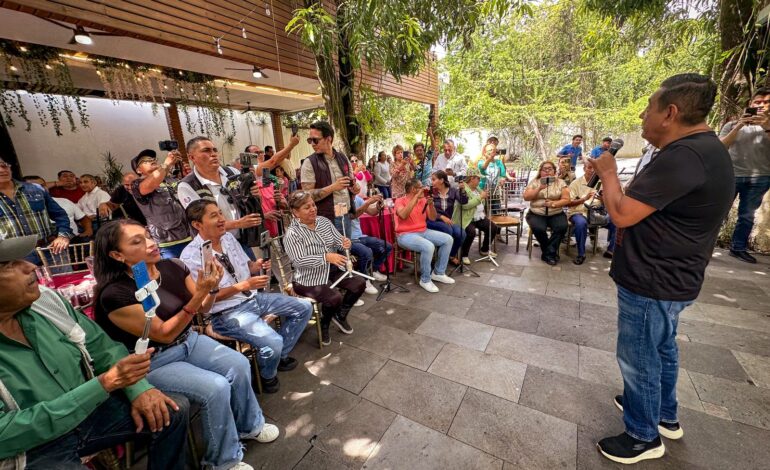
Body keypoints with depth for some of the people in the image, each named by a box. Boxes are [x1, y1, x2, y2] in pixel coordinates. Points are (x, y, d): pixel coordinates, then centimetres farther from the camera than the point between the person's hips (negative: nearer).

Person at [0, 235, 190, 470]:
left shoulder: (45, 300, -5)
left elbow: (101, 346, 2)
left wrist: (139, 389, -11)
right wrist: (106, 382, -29)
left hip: (88, 409, 5)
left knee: (174, 409, -3)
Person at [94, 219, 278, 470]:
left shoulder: (173, 268, -8)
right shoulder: (115, 294, -23)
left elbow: (203, 309, 0)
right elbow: (165, 334, -22)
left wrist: (212, 287, -22)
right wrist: (199, 293, -31)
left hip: (188, 340, 5)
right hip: (153, 362, -5)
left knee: (239, 365, -13)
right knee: (216, 388, -22)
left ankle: (249, 426, 16)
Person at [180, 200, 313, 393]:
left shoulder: (228, 237, 3)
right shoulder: (191, 256, -18)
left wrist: (256, 266, -10)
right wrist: (244, 285, -24)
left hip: (253, 297, 8)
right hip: (227, 313, -8)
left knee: (304, 307, 4)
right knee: (272, 341, -28)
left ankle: (281, 355, 20)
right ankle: (267, 376, 9)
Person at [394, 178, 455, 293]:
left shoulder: (423, 200, 8)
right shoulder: (400, 201, -8)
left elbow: (433, 218, 7)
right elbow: (403, 215, -30)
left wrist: (431, 204, -11)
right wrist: (416, 197, -26)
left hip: (423, 231, 7)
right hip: (405, 235, -7)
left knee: (448, 239, -4)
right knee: (428, 246, -33)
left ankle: (438, 273, 8)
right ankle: (425, 280, -12)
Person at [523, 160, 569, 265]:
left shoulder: (560, 183, 6)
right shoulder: (534, 182, 5)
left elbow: (566, 200, -1)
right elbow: (526, 197, -6)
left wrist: (554, 203, -19)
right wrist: (539, 188, -17)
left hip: (556, 214, 1)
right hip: (536, 214, -1)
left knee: (562, 227, -28)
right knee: (538, 228, -30)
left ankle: (548, 253, -10)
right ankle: (552, 252, -4)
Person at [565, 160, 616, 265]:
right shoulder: (576, 183, -1)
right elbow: (568, 203, -8)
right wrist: (584, 199, -23)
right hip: (579, 212, -4)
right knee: (581, 223, -36)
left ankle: (611, 251, 1)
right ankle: (581, 254, -21)